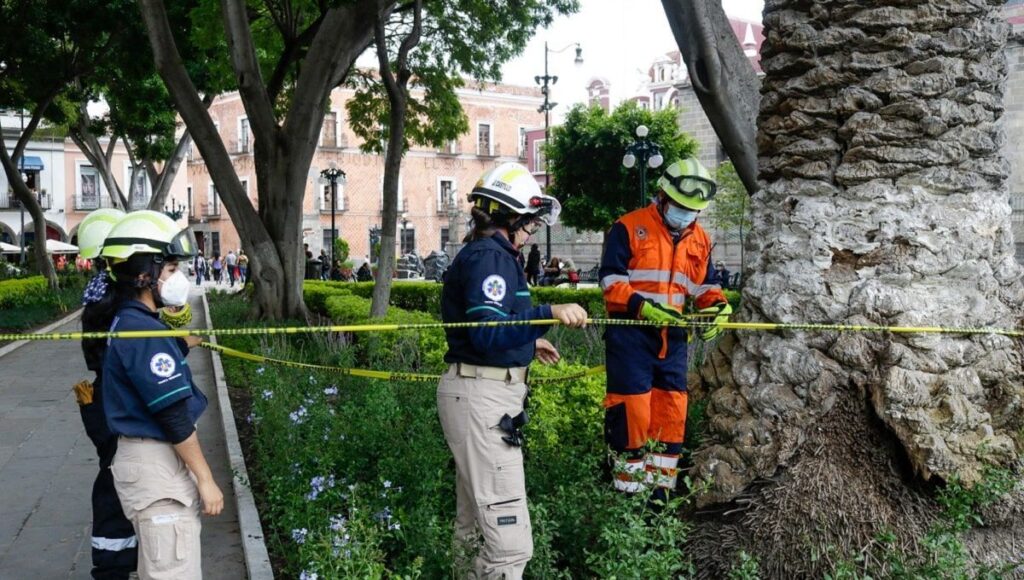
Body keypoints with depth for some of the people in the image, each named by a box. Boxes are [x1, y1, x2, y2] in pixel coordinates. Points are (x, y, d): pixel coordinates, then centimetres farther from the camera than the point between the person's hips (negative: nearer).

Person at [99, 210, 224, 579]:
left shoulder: (128, 324, 9)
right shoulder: (145, 333, -21)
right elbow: (174, 417, -22)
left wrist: (183, 342, 49)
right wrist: (205, 479, -17)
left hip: (147, 457, 10)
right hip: (156, 464, -10)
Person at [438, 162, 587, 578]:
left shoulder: (485, 253, 16)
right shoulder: (489, 256, -15)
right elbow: (488, 334, -26)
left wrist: (528, 343, 32)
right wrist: (548, 314, -35)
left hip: (482, 395, 11)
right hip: (481, 399, -11)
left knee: (474, 524, 20)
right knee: (509, 539, -10)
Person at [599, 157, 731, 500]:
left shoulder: (700, 240, 13)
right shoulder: (629, 228, -6)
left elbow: (703, 286, 20)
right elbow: (610, 280, -10)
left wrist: (718, 306, -2)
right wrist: (643, 307, -23)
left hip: (672, 334, 6)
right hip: (630, 332, -6)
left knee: (673, 408, 6)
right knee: (633, 407, -6)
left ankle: (661, 485, 18)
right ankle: (630, 485, 7)